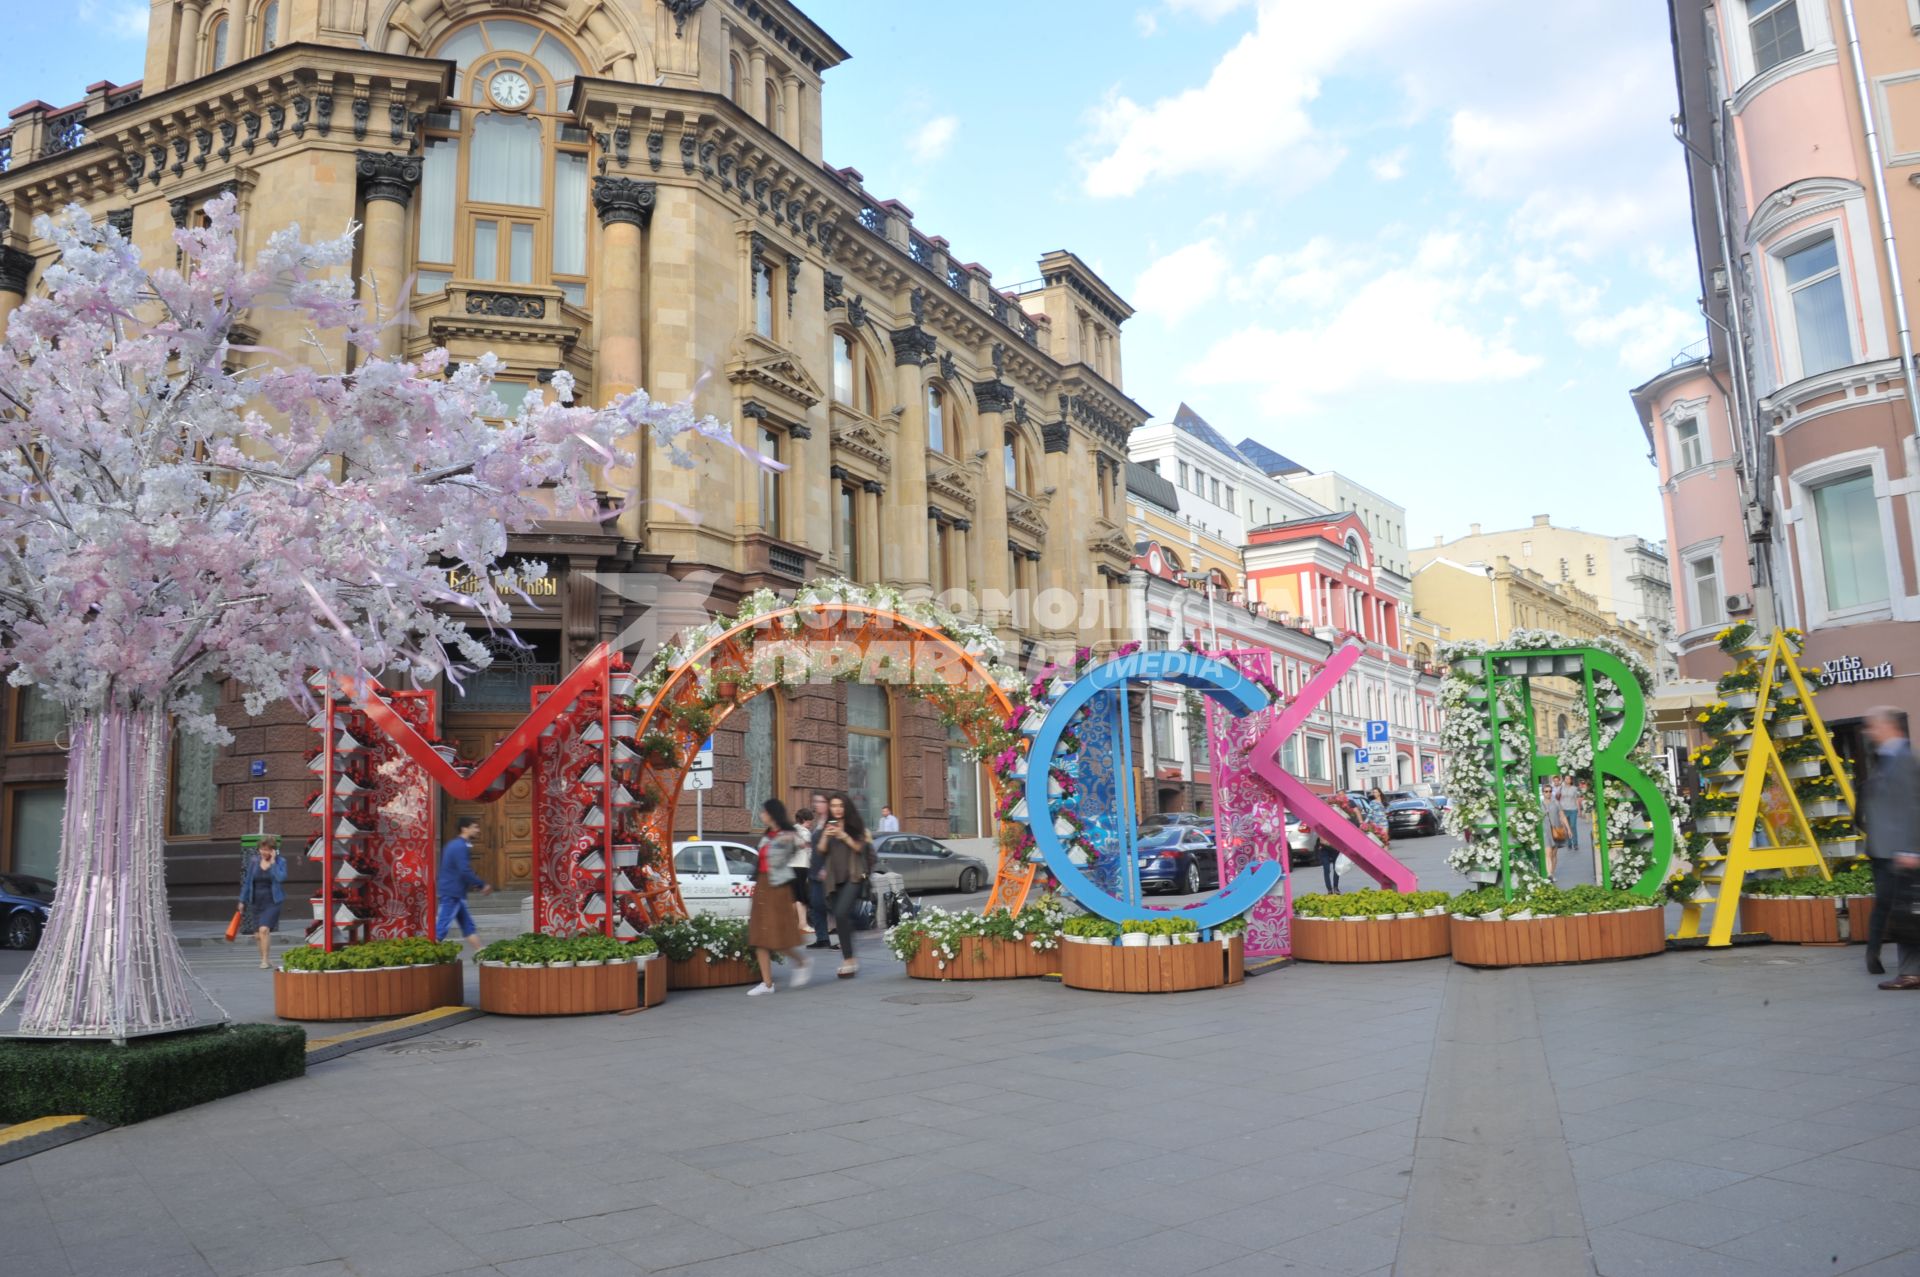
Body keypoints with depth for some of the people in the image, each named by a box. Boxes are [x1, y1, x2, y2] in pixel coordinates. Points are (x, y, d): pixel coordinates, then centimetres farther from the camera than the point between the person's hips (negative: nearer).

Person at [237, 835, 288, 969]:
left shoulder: (280, 862, -3)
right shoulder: (254, 862, 6)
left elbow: (281, 878, -20)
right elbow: (247, 881, 12)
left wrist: (273, 862, -16)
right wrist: (242, 900, 12)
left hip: (272, 902, -4)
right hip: (257, 902, 4)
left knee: (264, 929, -20)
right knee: (258, 934, 8)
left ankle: (264, 960, -14)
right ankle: (264, 959, 26)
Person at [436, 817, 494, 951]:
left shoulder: (454, 845, 15)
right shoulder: (461, 847, -16)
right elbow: (465, 872, -23)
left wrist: (475, 886, 18)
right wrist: (482, 886, -14)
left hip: (454, 893, 11)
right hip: (452, 894, -11)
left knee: (468, 926, 11)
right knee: (441, 928, -6)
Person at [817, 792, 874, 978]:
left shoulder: (855, 826, 3)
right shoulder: (827, 827, 13)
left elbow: (860, 847, -5)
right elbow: (820, 851, 5)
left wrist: (844, 836, -17)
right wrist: (825, 836, -12)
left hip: (853, 877, -5)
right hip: (834, 879, 5)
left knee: (841, 914, -21)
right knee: (842, 919, 8)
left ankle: (848, 959, -19)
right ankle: (849, 959, 19)